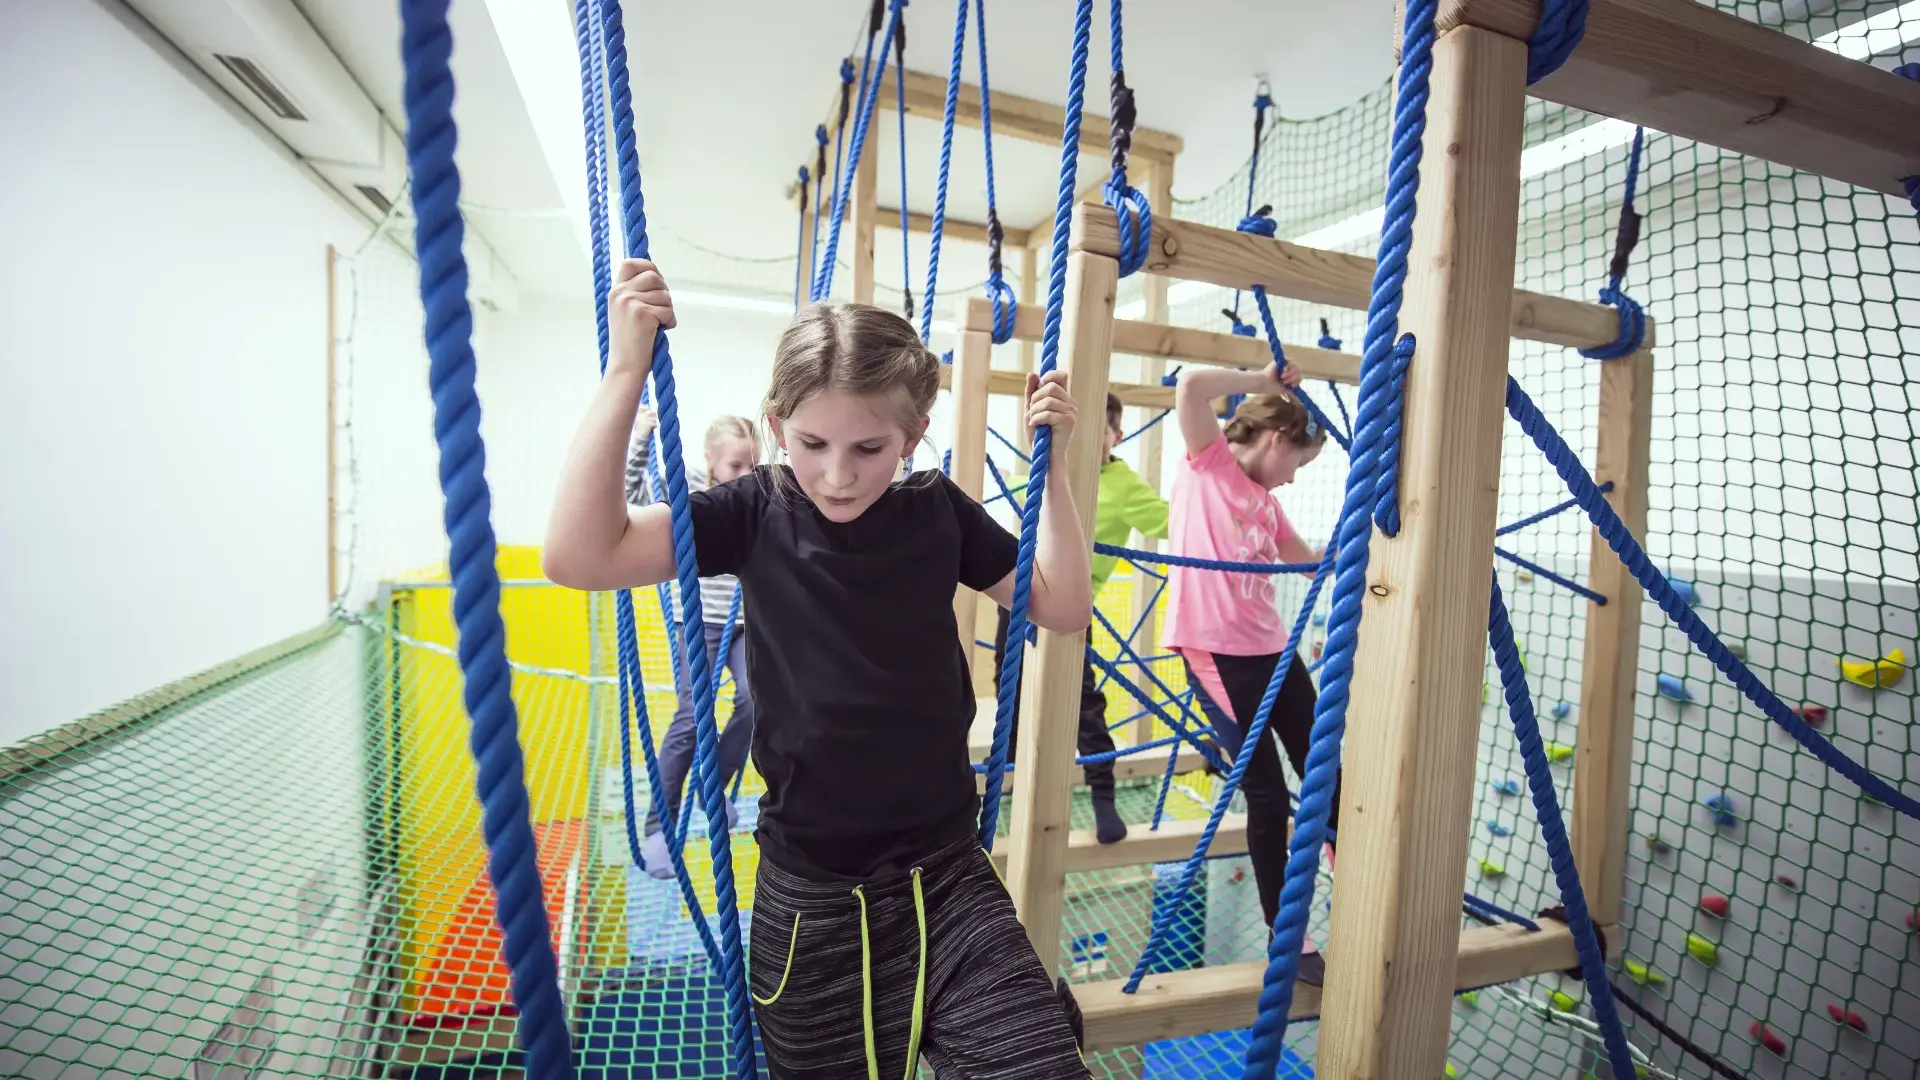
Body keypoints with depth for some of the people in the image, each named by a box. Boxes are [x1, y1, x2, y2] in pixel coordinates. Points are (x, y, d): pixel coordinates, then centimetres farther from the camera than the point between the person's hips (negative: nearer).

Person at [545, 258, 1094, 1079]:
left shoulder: (938, 511, -4)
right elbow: (578, 558, -20)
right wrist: (627, 368, -23)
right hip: (811, 893, 0)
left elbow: (1063, 607, 3)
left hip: (946, 872, 1)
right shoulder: (756, 512, -9)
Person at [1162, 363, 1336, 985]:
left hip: (1272, 650, 8)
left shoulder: (1266, 502, 19)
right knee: (1267, 794, 1)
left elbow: (1312, 560, 28)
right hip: (1216, 653, -8)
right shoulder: (1209, 461, -1)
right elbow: (1191, 385, -17)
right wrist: (1265, 383, -5)